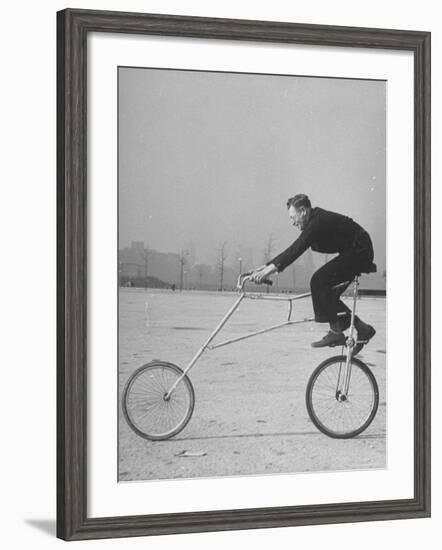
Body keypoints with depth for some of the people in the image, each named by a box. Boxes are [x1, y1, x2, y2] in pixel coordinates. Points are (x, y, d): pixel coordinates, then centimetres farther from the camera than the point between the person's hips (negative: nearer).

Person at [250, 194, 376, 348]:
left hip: (358, 253, -10)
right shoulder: (314, 222, 11)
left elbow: (297, 250, -30)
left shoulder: (318, 222, -20)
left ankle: (336, 331, -14)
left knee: (319, 281, -17)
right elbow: (294, 250, 13)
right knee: (327, 293, 7)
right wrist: (266, 266, 8)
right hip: (357, 254, 10)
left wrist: (272, 268, -34)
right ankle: (362, 328, 12)